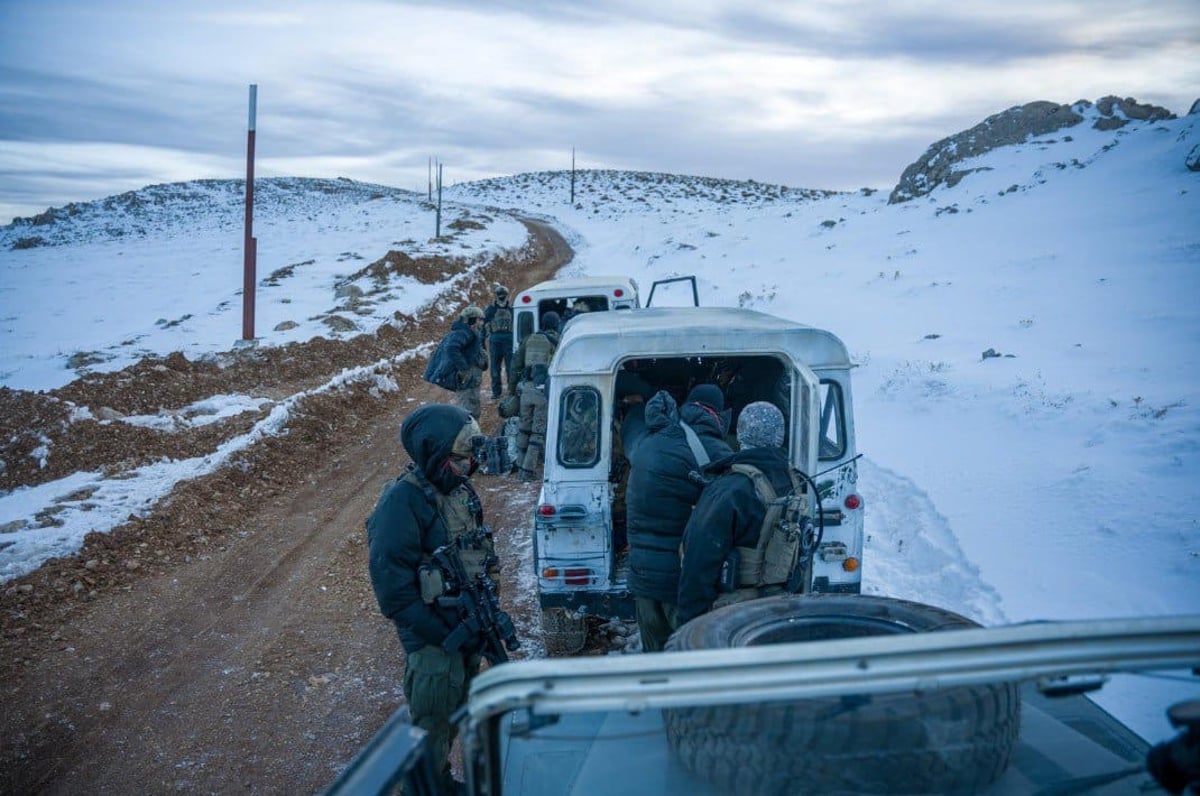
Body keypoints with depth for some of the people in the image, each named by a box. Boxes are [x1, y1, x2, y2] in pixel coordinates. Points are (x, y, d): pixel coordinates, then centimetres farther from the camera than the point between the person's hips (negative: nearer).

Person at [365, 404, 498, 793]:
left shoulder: (459, 489, 3)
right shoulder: (402, 501, -23)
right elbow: (391, 579, -24)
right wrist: (439, 636, -21)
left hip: (468, 627, 8)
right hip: (432, 639, -8)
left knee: (457, 712, 22)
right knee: (432, 724, 4)